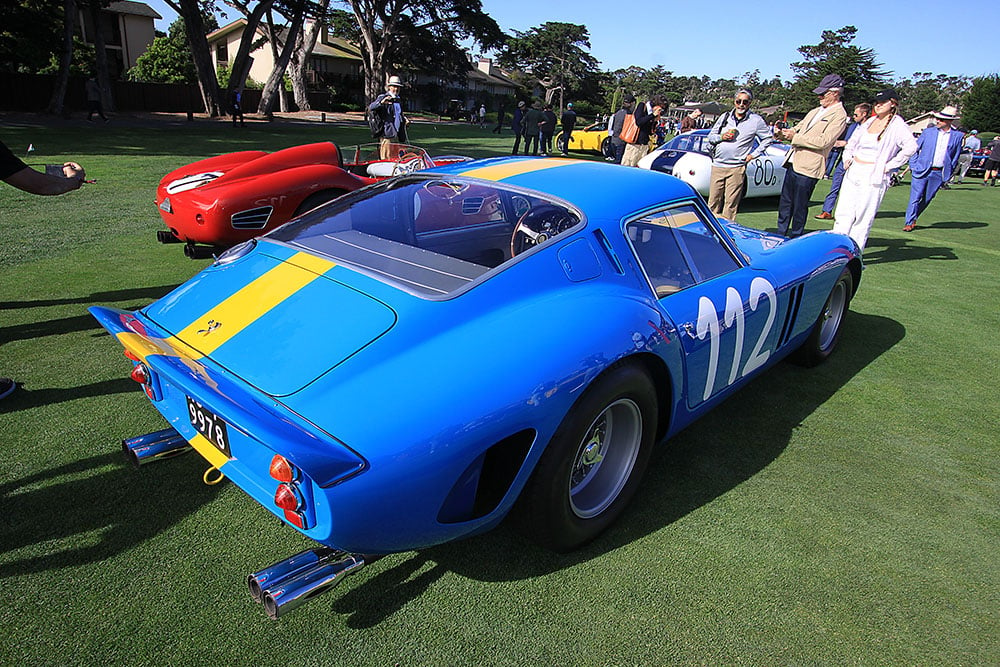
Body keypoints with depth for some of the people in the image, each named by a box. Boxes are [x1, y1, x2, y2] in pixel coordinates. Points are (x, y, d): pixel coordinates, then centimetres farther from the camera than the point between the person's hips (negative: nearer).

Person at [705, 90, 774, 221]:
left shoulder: (756, 120, 3)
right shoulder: (725, 117, 11)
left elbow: (768, 138, 10)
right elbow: (710, 136, 16)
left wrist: (753, 154, 2)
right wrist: (721, 137, -5)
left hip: (736, 168, -3)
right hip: (717, 165, 3)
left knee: (730, 204, -2)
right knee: (713, 202, 4)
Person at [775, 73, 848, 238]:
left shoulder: (839, 116, -8)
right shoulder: (815, 112, 19)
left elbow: (823, 141, -18)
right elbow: (797, 128, 25)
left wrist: (795, 137, -15)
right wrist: (784, 133, 2)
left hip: (808, 168, -8)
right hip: (793, 164, 8)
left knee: (799, 208, -1)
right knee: (784, 204, 13)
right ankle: (780, 236, 23)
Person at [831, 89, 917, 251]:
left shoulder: (898, 125, -6)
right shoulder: (870, 121, 14)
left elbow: (911, 146, -21)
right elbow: (852, 141, 29)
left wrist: (889, 165, -17)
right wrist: (847, 157, 14)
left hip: (874, 177, -6)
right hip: (853, 172, 6)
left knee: (863, 218, -3)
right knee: (843, 213, 4)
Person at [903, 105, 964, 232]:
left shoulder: (957, 136, 4)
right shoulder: (928, 132, 3)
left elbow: (955, 157, 11)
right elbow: (915, 149, 8)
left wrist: (948, 174, 10)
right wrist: (913, 166, 2)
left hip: (939, 174, 1)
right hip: (922, 170, -1)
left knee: (927, 198, 7)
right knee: (915, 197, -5)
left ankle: (913, 218, 22)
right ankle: (909, 222, 2)